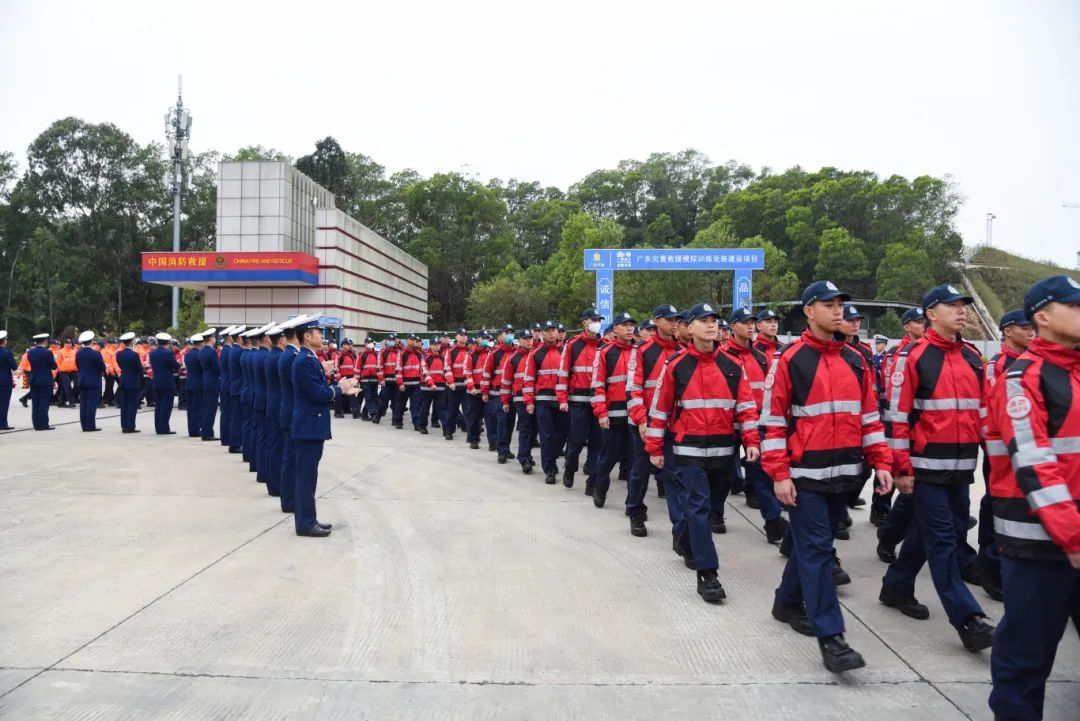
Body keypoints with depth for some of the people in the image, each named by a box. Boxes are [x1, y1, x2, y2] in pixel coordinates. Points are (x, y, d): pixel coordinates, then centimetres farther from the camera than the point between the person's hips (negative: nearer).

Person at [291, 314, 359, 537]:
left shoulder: (309, 359, 14)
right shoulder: (305, 361, -18)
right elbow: (318, 394, -22)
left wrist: (340, 389, 5)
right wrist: (340, 389, -8)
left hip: (311, 425, 10)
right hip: (309, 426, -10)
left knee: (308, 474, 14)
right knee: (307, 475, -4)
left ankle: (306, 518, 21)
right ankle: (305, 523, 2)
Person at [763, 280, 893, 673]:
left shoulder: (855, 361, 9)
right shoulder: (790, 360, -8)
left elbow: (869, 416, 13)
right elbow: (773, 420, -9)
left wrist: (881, 462, 6)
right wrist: (779, 474, -13)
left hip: (843, 472, 6)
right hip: (805, 474, -6)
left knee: (813, 543, 17)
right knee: (817, 549, -5)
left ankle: (788, 602, 35)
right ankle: (830, 636, -1)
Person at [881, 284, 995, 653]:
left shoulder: (973, 358, 11)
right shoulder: (912, 357, -8)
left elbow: (982, 410, 18)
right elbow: (898, 416, -10)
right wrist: (902, 468, -12)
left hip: (962, 466, 7)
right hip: (927, 467, -7)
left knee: (927, 531, 16)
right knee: (942, 540, -4)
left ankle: (896, 587, 33)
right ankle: (967, 619, 0)